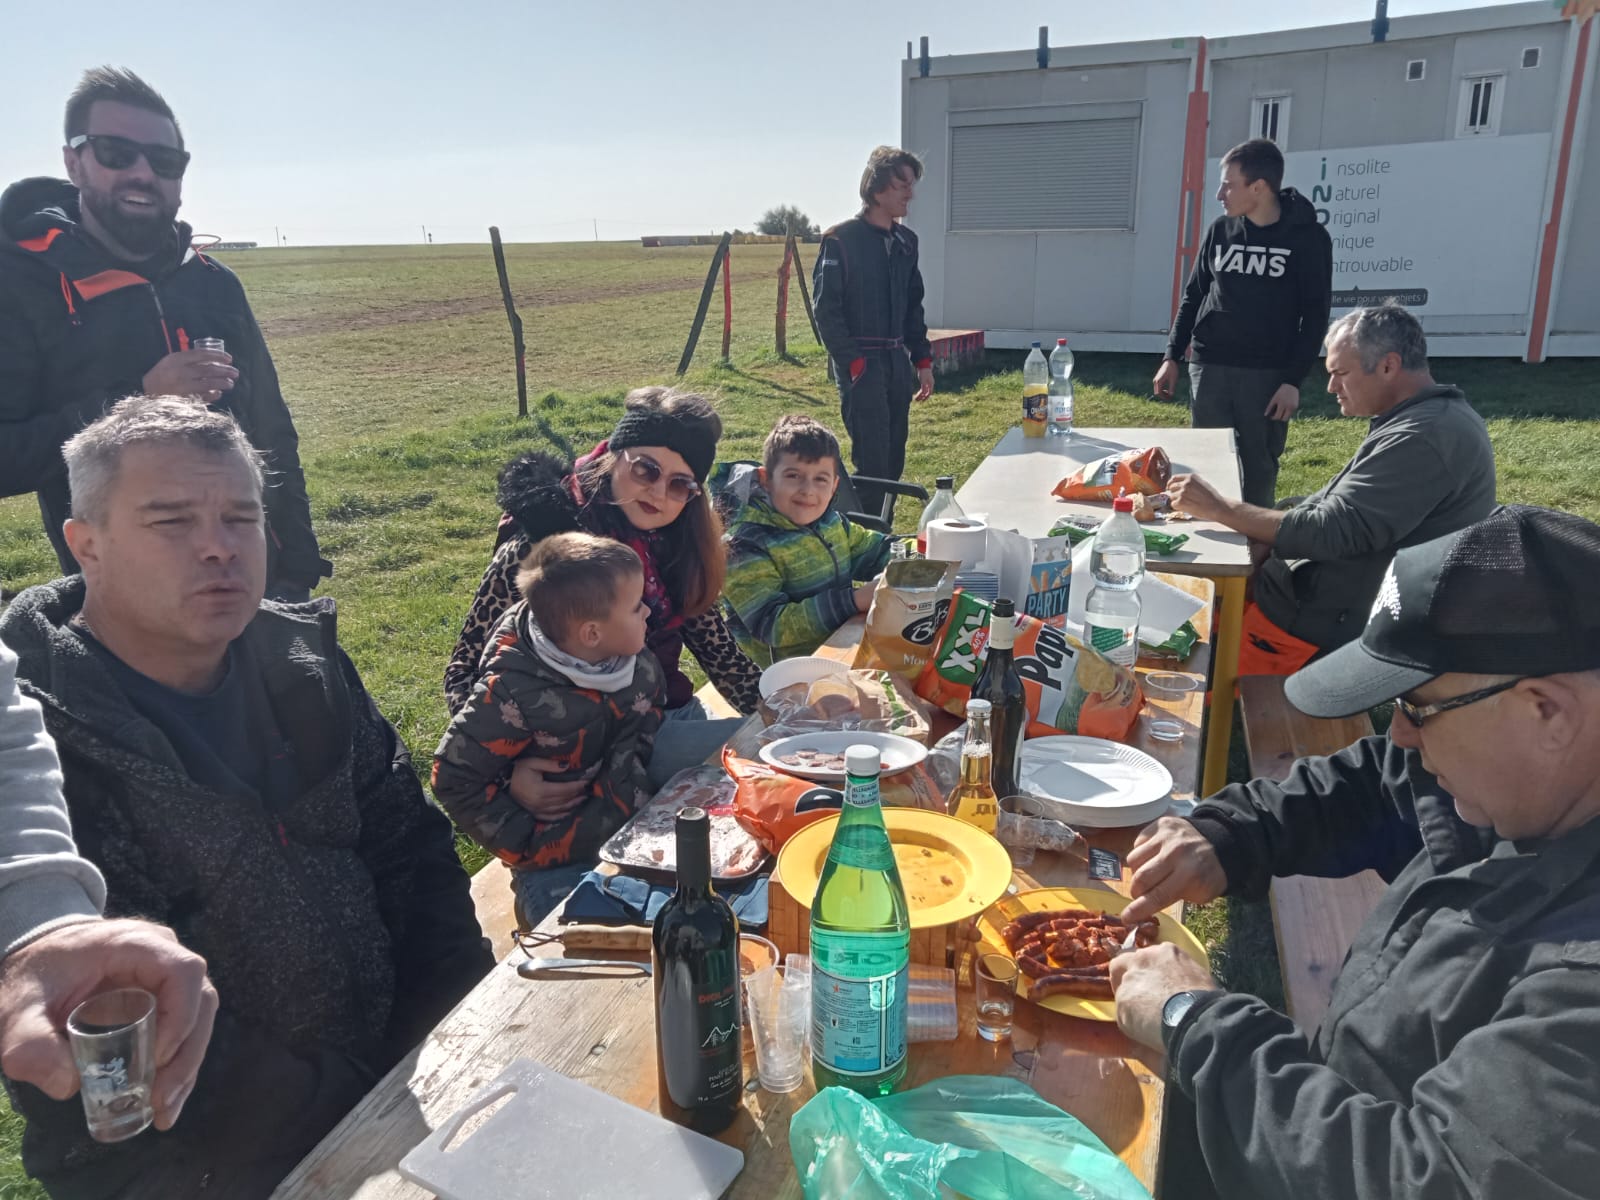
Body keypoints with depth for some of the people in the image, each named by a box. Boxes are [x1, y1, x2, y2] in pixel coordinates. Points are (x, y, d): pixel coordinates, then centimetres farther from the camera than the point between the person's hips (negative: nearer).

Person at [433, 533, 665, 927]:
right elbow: (454, 779, -12)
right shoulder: (513, 694, -21)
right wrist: (533, 850, -12)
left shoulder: (638, 665, -6)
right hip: (557, 860, -5)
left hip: (635, 834, 5)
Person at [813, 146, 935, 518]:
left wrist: (923, 360, 13)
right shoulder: (841, 240, -8)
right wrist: (852, 363, -16)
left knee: (893, 459, 9)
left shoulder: (906, 241, 12)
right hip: (861, 362, -7)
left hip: (898, 361, 7)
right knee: (872, 460, -9)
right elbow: (826, 310, -11)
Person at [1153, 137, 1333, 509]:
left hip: (1269, 374, -3)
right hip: (1209, 368, 3)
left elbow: (1315, 315, -3)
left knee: (1261, 469, 3)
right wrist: (1172, 356, 8)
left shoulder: (1308, 237, -4)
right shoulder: (1220, 230, 6)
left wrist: (1294, 379, -10)